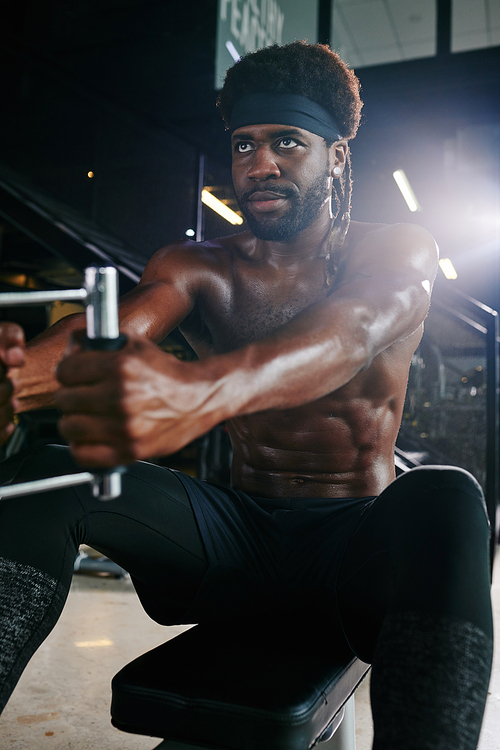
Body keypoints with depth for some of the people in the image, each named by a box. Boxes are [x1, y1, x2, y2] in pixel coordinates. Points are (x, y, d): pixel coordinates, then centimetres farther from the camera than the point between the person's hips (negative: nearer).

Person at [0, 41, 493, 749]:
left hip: (355, 545, -2)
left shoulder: (398, 251, -5)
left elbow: (352, 332, -30)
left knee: (444, 498, -37)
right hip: (237, 533, 3)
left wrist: (200, 391, -52)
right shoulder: (198, 266, 4)